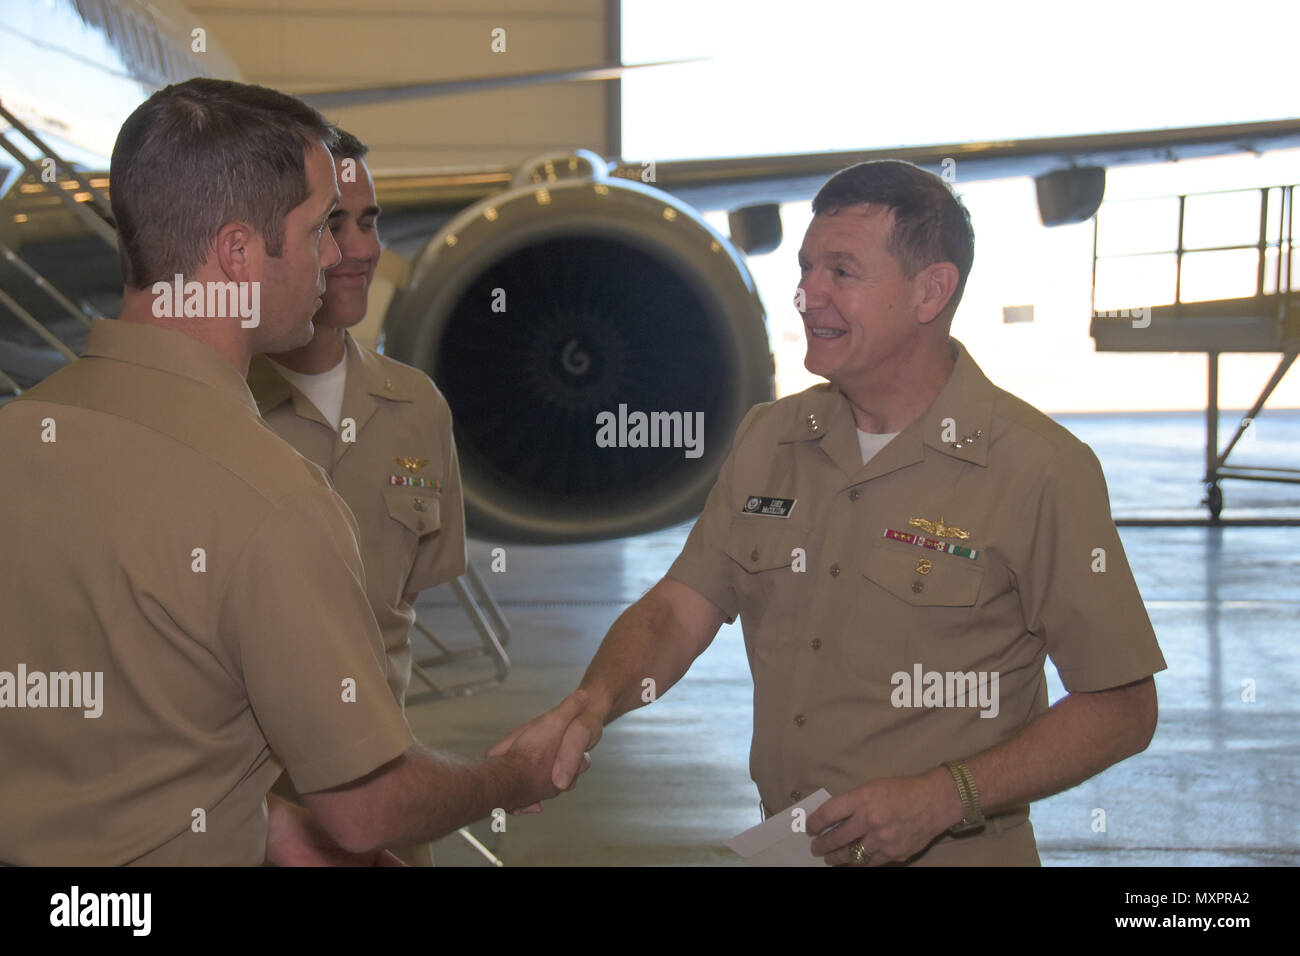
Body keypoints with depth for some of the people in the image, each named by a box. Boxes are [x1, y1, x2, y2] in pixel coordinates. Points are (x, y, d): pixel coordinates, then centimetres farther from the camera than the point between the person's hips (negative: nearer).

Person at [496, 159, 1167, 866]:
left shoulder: (1042, 469, -10)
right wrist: (590, 705, -14)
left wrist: (946, 797, -17)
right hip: (780, 851, 4)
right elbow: (677, 609, 5)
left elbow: (1122, 709, -9)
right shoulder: (766, 440, 7)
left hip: (953, 858, -4)